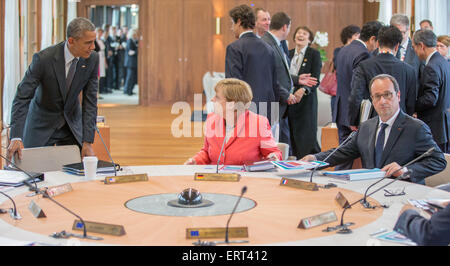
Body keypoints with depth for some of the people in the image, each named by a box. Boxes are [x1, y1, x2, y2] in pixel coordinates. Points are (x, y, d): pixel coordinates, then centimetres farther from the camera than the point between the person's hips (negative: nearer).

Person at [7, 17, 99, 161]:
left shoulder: (92, 59, -14)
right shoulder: (43, 59, -24)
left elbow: (90, 101, -9)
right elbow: (22, 98, -23)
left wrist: (87, 142, -15)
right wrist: (16, 138, -33)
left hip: (73, 125, 3)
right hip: (42, 124, -3)